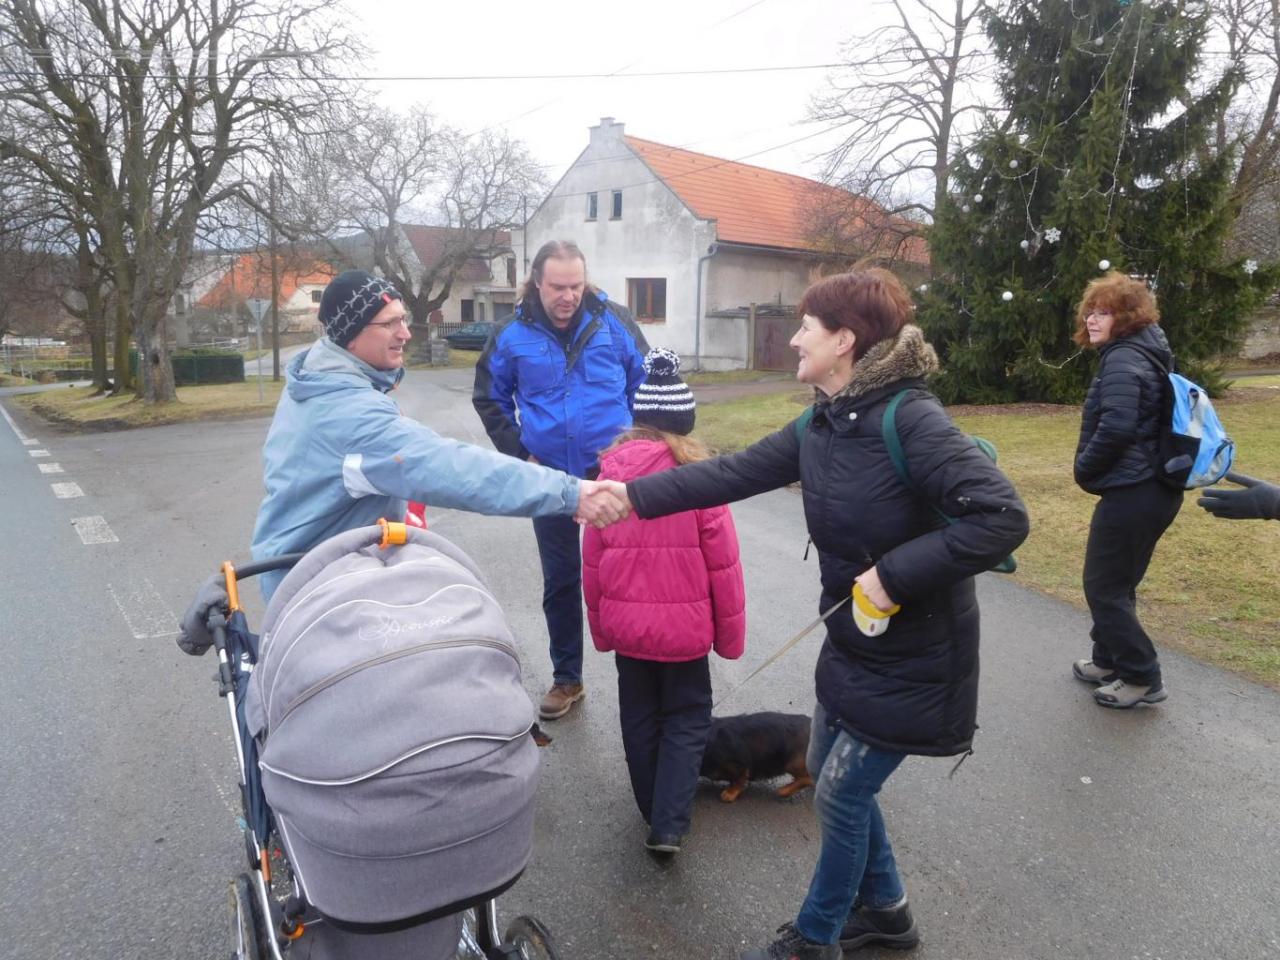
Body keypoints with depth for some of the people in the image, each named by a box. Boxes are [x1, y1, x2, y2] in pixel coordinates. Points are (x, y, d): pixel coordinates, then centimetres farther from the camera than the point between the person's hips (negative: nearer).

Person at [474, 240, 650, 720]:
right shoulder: (513, 334, -3)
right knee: (560, 581, 13)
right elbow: (489, 398, 10)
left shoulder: (613, 321, -5)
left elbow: (646, 384, 4)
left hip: (613, 474, -2)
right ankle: (567, 678, 29)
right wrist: (519, 451, 1)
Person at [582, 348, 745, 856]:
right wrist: (729, 633, 4)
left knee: (639, 718, 20)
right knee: (687, 720, 15)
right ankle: (668, 825, 8)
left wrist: (601, 627, 14)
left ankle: (653, 812, 35)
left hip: (626, 625, 3)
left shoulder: (610, 473, -7)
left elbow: (591, 561, 0)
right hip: (684, 627, -3)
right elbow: (723, 565, -10)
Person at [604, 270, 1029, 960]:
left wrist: (895, 573, -30)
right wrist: (633, 496, -4)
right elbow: (731, 474, 0)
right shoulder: (819, 426, -1)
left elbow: (1003, 518, -32)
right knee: (832, 773, 22)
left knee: (840, 796, 7)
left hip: (913, 659, -8)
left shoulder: (911, 419, -26)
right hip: (853, 641, 8)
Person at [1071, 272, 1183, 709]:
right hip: (1155, 488, 10)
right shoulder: (1145, 356, 16)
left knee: (1103, 586, 1)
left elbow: (1116, 427, -29)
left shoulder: (1122, 360, -16)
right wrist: (1092, 469, 13)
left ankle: (1142, 678, 10)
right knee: (1118, 583, 20)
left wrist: (1084, 469, -12)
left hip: (1130, 493, -10)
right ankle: (1109, 660, 33)